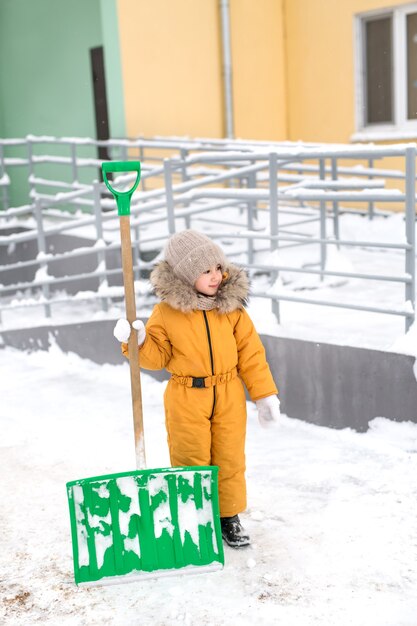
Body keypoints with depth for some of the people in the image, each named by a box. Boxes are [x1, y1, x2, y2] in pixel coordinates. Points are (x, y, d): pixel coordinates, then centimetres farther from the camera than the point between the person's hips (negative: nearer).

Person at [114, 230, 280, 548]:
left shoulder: (232, 307, -3)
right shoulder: (167, 312, -9)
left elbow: (251, 353, 1)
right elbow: (158, 355, 0)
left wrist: (265, 394, 0)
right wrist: (137, 342, -20)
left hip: (229, 395, 2)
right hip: (186, 399, -2)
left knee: (230, 459, 11)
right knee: (191, 461, 7)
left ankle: (229, 516, 28)